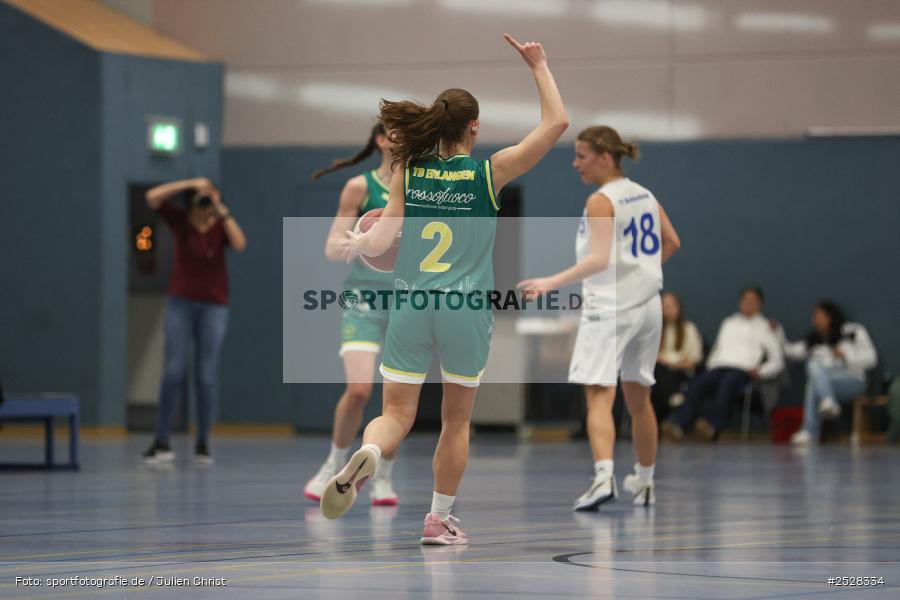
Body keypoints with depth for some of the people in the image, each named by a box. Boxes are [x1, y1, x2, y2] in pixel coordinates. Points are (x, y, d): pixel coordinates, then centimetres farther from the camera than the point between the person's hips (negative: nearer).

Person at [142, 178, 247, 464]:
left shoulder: (222, 224, 1)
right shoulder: (180, 219, -2)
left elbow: (240, 244, -19)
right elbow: (152, 197, -16)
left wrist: (222, 210, -21)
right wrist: (190, 183, -23)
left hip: (214, 307, 1)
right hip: (181, 304, -1)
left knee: (207, 377, -2)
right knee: (173, 372, -11)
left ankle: (202, 444, 8)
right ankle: (161, 442, -8)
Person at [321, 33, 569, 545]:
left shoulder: (409, 172, 1)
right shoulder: (488, 172, -5)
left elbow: (381, 239, 1)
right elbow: (557, 122, -2)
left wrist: (356, 244, 22)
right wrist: (539, 67, 8)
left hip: (411, 305, 2)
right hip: (465, 310, -2)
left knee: (397, 414, 4)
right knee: (457, 419, 14)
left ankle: (366, 454, -30)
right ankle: (439, 520, 18)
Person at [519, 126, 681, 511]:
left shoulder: (601, 201, -12)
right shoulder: (644, 195, 10)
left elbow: (600, 258, -22)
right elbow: (672, 243, 20)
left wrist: (553, 282, -27)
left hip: (609, 307, -8)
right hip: (647, 304, 8)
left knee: (599, 395, -14)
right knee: (637, 397, 18)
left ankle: (603, 477, -32)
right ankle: (645, 483, 26)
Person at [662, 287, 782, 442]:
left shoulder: (765, 327, 21)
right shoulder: (728, 323, 33)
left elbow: (777, 361, 15)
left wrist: (760, 371, -4)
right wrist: (711, 364, 9)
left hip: (743, 371, -3)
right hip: (720, 366, 3)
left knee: (726, 384, -41)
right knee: (697, 384, -33)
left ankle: (714, 426, -62)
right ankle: (678, 424, -53)